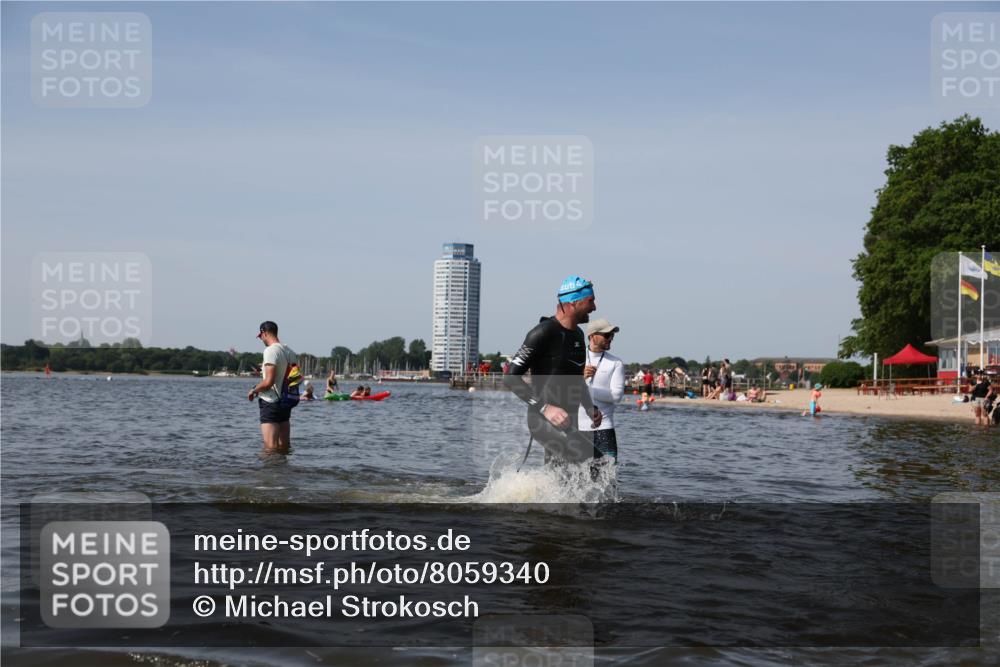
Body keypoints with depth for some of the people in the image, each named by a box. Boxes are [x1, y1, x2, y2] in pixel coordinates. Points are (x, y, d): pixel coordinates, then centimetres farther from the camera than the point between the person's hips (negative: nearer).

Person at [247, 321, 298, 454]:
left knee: (270, 448, -10)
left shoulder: (270, 351, -15)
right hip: (286, 402, 8)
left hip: (271, 403, -8)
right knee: (284, 447, 14)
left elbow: (268, 382, -22)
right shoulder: (289, 351, 10)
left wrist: (254, 390, -4)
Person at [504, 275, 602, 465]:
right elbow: (511, 378, -18)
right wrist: (545, 408, -25)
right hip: (545, 420, -9)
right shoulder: (544, 333, -14)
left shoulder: (577, 335, 14)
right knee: (594, 460, -21)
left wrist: (589, 407, 10)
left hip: (568, 422, 9)